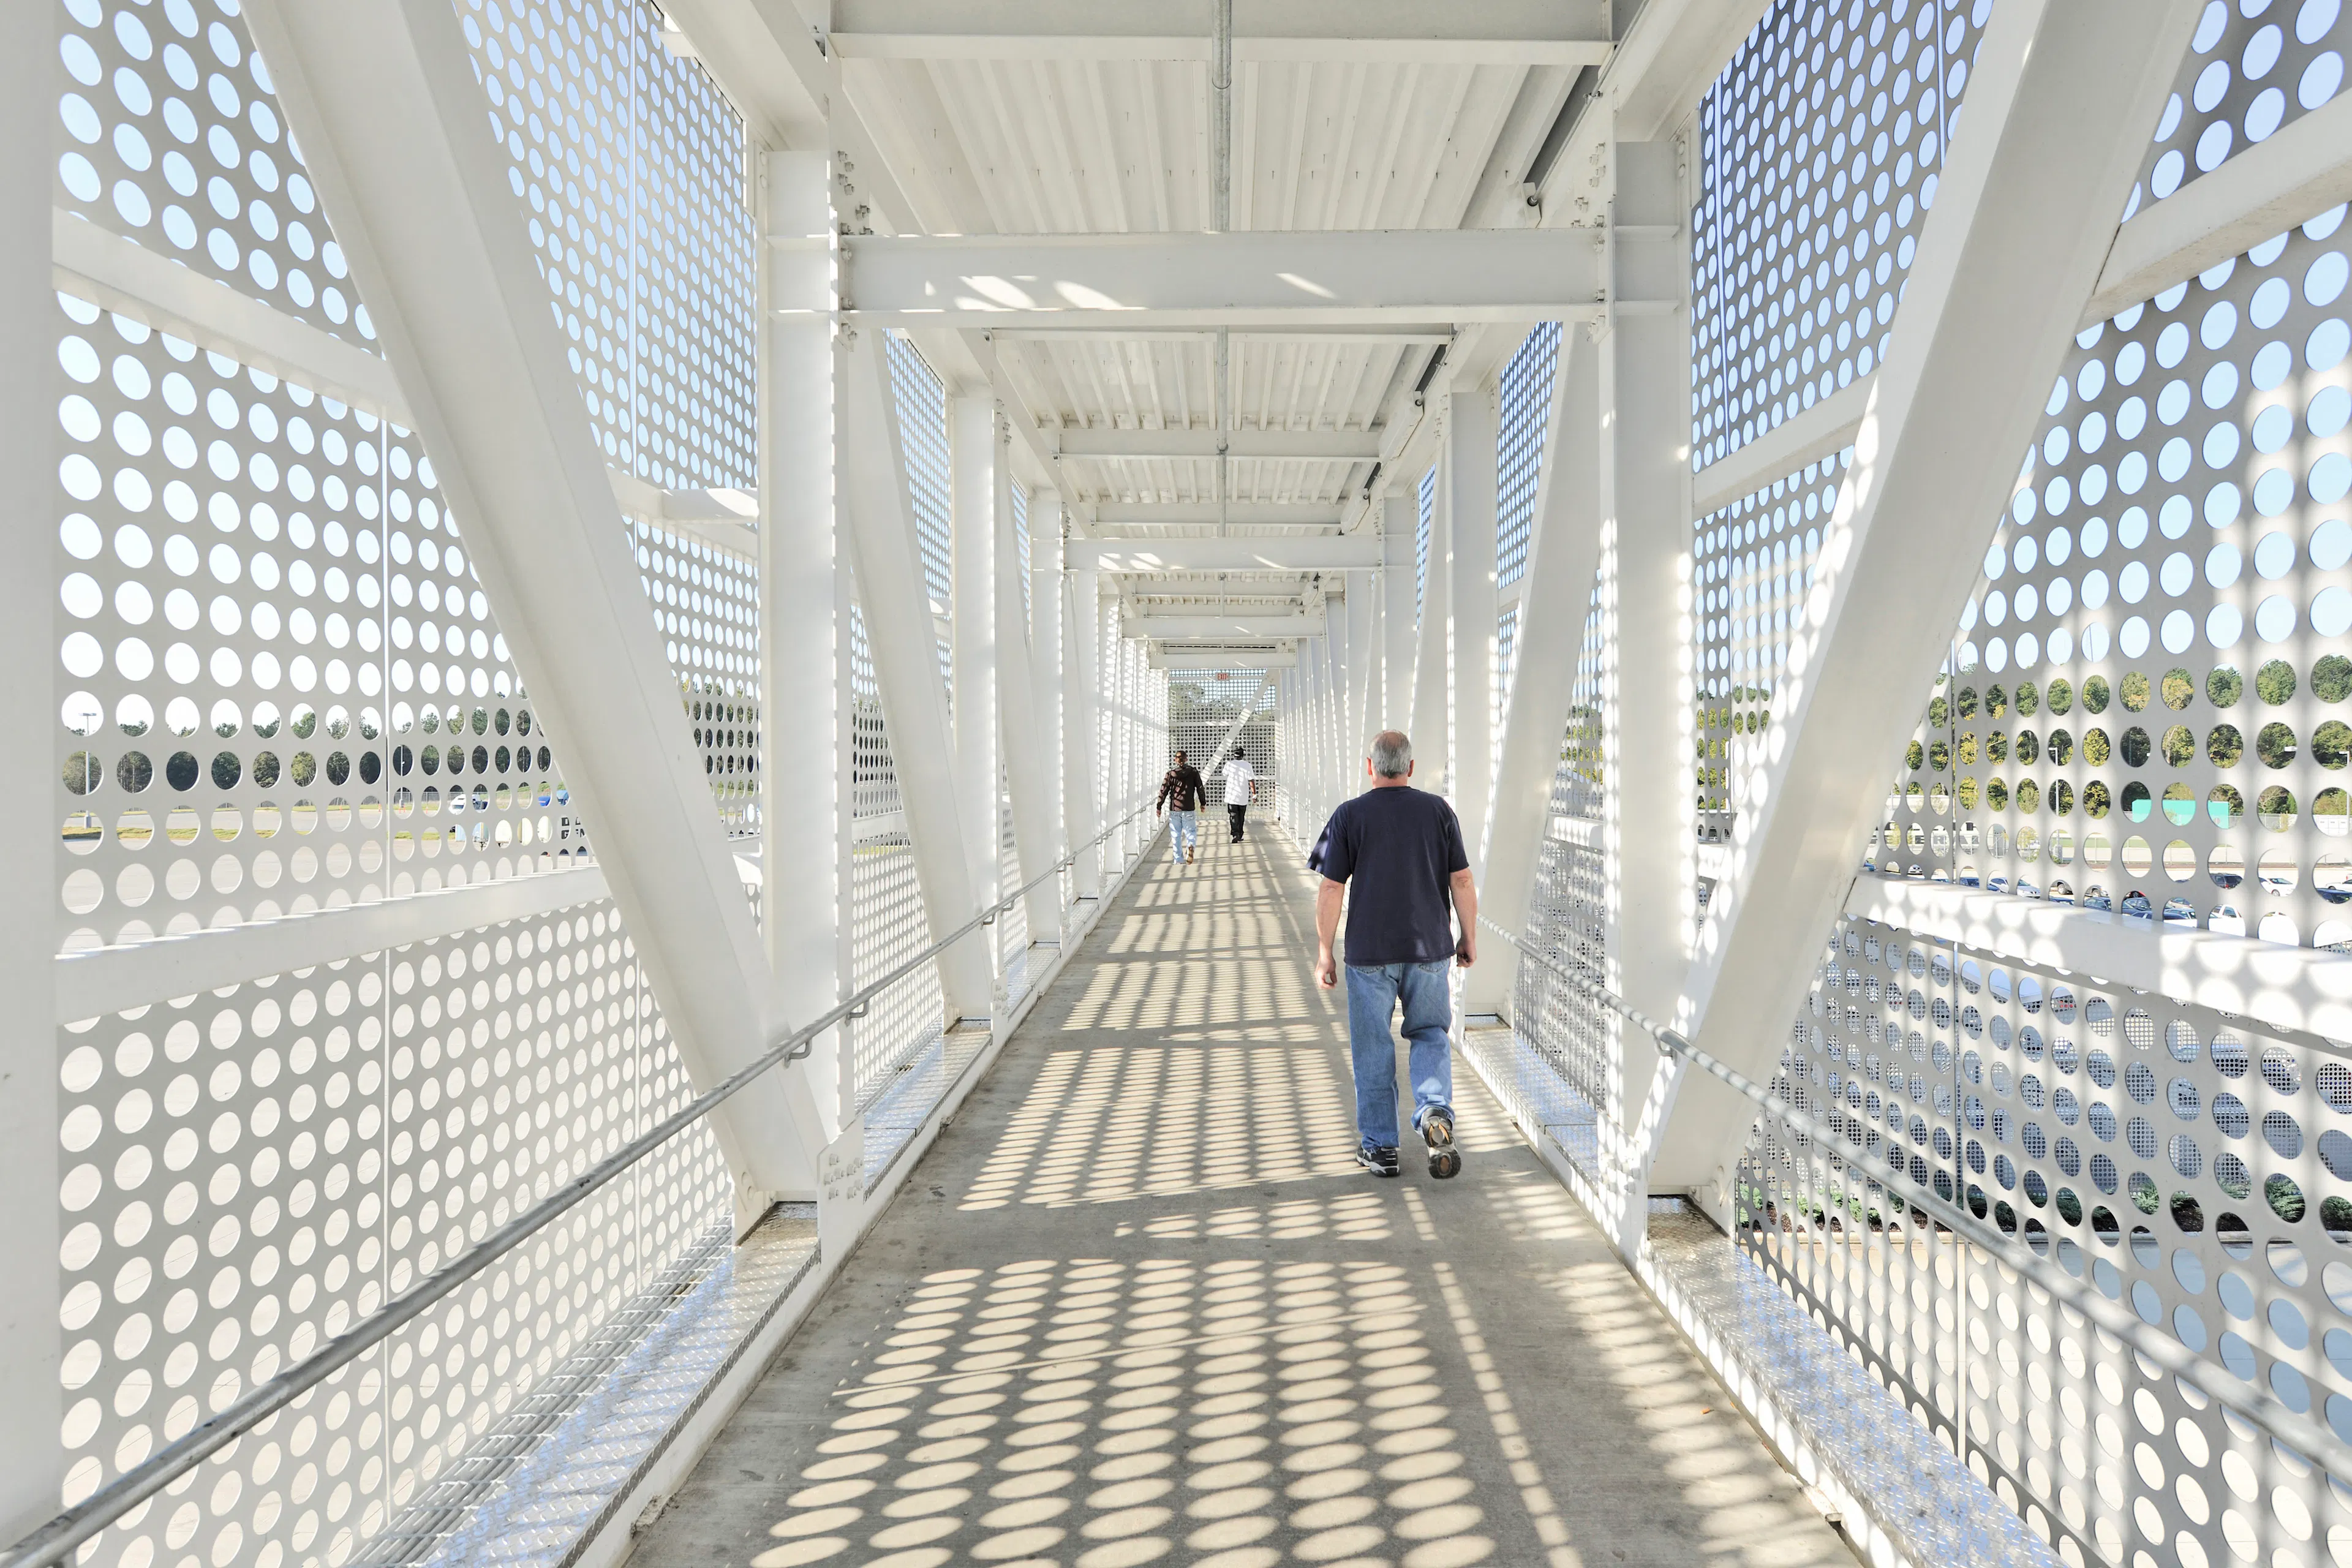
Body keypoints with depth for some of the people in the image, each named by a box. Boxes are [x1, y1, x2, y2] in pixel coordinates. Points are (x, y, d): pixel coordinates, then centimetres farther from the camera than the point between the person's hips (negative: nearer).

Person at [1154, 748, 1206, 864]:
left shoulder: (1171, 773, -1)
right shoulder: (1193, 771, 0)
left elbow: (1164, 791, -1)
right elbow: (1200, 788, 1)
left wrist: (1158, 807, 6)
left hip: (1174, 809, 0)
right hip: (1189, 809, 0)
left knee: (1176, 835, 10)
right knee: (1191, 832, 8)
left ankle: (1179, 859, 11)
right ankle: (1191, 846, -24)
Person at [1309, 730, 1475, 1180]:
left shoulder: (1350, 816, -6)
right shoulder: (1438, 810, 1)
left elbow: (1332, 889, -7)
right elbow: (1462, 881, 1)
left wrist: (1324, 952, 0)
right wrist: (1469, 938, 12)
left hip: (1369, 951, -2)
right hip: (1429, 947, 2)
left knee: (1373, 1047, 9)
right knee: (1431, 1033, 18)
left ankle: (1380, 1147, 17)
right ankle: (1435, 1110, -6)